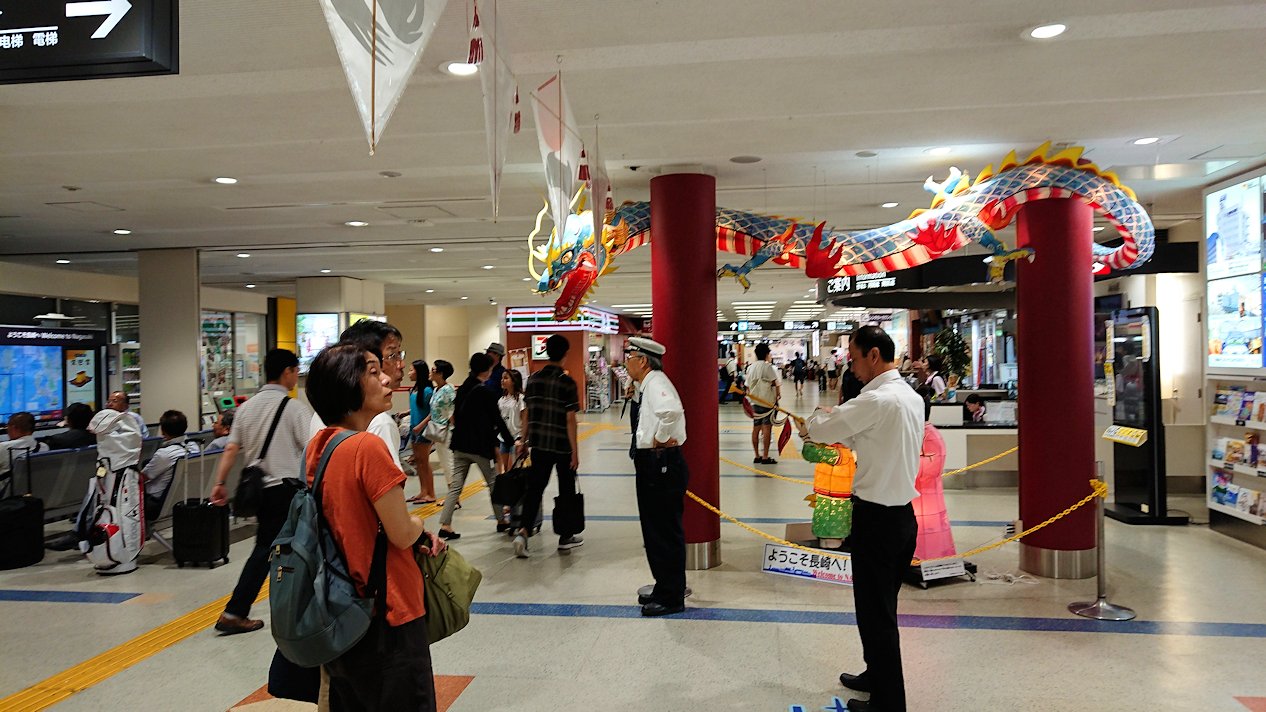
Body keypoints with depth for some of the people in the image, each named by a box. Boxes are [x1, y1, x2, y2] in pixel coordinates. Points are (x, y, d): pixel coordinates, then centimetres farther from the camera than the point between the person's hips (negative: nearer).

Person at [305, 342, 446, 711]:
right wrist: (419, 524, 2)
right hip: (387, 611, -8)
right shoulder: (369, 447, -23)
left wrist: (415, 532, 7)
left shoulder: (319, 444, 2)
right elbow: (402, 535, -20)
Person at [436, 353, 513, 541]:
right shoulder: (485, 393, -13)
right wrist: (511, 441, 1)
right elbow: (497, 421, -9)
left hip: (460, 445, 6)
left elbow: (456, 417, 13)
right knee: (493, 483, 11)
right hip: (479, 446, -6)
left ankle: (445, 525, -4)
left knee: (455, 485, 5)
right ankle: (501, 521, 22)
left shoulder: (462, 390, 8)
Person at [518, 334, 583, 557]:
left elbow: (527, 413, 6)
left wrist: (524, 439, 16)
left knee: (534, 488, 8)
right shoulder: (567, 383, -12)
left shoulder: (533, 379, 2)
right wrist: (575, 451, -9)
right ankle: (566, 537, 21)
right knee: (566, 490, 12)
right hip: (562, 446, -4)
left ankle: (523, 531, -10)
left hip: (539, 444, 4)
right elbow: (570, 420, -13)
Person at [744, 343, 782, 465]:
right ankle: (765, 457, -4)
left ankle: (757, 456, 16)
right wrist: (778, 394, 4)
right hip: (767, 401, -6)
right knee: (767, 429, -4)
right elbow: (775, 383, -13)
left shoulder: (750, 367, 8)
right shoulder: (768, 367, -10)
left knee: (756, 429, 10)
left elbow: (748, 386, 12)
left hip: (754, 402, 6)